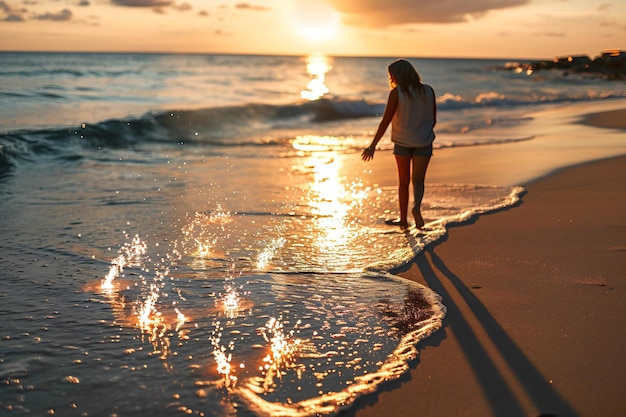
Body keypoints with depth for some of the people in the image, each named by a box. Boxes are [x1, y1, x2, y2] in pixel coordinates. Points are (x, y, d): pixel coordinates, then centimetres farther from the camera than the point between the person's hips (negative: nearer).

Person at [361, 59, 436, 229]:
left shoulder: (396, 93, -10)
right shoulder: (428, 91, 1)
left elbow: (386, 121, -13)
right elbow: (433, 119, 7)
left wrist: (373, 145, -9)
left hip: (402, 142, -2)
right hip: (423, 142, 2)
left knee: (403, 181, 12)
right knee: (418, 180, 9)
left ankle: (403, 219, 19)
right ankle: (417, 206, -20)